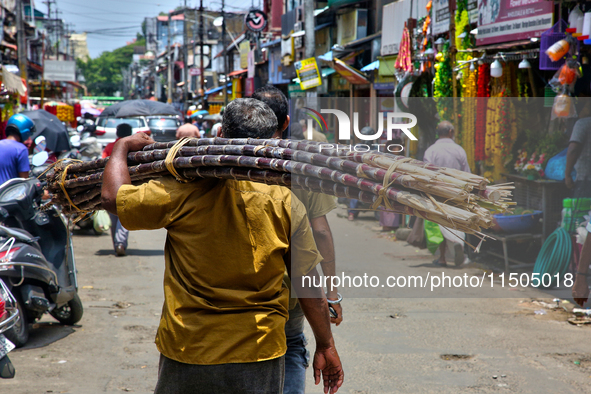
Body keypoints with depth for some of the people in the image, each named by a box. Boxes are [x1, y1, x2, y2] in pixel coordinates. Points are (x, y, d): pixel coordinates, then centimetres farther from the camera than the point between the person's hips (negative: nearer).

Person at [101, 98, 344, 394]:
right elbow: (308, 282, -5)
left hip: (188, 347, 0)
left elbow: (112, 197, -3)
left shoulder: (184, 192, -12)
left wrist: (122, 148, 16)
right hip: (259, 353, 1)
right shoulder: (285, 202, -8)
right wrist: (326, 346, 6)